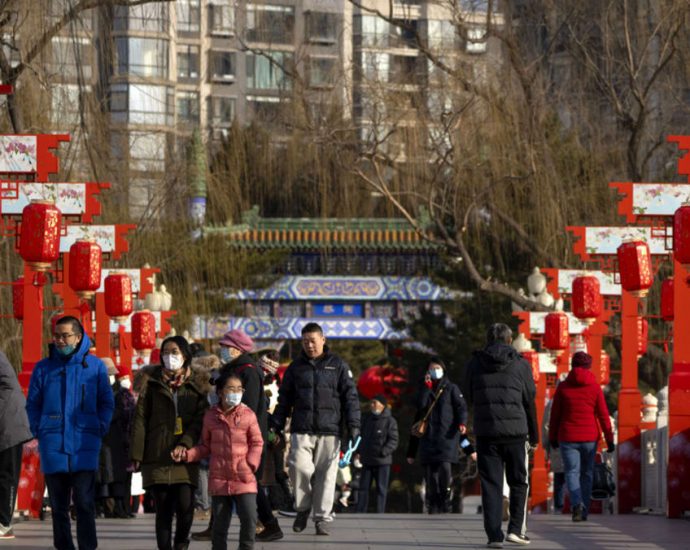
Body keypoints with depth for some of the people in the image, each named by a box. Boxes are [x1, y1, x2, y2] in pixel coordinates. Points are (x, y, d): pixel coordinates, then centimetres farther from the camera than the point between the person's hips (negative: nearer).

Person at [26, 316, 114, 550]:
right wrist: (38, 432, 0)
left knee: (85, 502, -8)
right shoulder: (43, 367, 6)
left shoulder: (95, 366, 3)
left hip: (85, 445, -2)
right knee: (58, 505, 6)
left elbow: (107, 403, 8)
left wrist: (99, 430, -3)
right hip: (53, 447, 2)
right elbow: (32, 405, 11)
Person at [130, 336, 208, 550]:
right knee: (163, 509, 1)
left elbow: (200, 419, -1)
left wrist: (185, 444, -16)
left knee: (185, 504, -11)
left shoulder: (195, 385, 9)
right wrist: (137, 454, -2)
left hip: (185, 455, -1)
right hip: (157, 457, 1)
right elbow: (140, 419, 6)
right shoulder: (152, 383, 10)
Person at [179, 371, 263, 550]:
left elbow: (257, 443, 3)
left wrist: (251, 464, -10)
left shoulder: (248, 414, 0)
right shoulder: (211, 416, 5)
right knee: (220, 523, 8)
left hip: (244, 479, -1)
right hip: (219, 479, 2)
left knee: (249, 519, -11)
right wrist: (187, 455, -2)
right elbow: (205, 446, 13)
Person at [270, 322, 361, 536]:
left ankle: (322, 518, 5)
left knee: (326, 474, -2)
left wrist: (353, 426, -3)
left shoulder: (338, 366, 8)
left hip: (329, 431, -1)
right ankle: (302, 509, 5)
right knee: (299, 466, -16)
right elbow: (284, 399, 18)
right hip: (301, 431, 1)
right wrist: (276, 426, 11)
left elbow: (350, 397, 6)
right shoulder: (295, 367, 14)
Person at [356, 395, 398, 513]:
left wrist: (383, 452, -23)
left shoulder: (389, 421, -5)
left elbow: (393, 441, -10)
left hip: (382, 461, -5)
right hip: (367, 461, 5)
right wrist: (360, 452, 9)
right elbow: (362, 437, 22)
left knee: (381, 489, -1)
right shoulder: (366, 419, 13)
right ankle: (360, 512, 4)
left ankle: (380, 513, 2)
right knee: (363, 487, 3)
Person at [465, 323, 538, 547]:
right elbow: (530, 402, 5)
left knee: (490, 485, 4)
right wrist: (534, 436, 13)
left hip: (485, 433, 1)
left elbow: (470, 399, 11)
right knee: (518, 482, 12)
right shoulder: (520, 365, 2)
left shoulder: (475, 364, 5)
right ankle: (516, 528, 3)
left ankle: (494, 535, -1)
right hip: (516, 431, -1)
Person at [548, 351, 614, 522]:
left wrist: (553, 438, 12)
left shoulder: (563, 387, -1)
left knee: (572, 472, 0)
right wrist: (609, 439, 2)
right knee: (587, 473, 13)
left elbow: (555, 415, 2)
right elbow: (603, 415, -3)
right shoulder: (595, 387, -2)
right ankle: (584, 511, 15)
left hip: (568, 437, -1)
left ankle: (577, 503, -25)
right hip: (589, 437, 1)